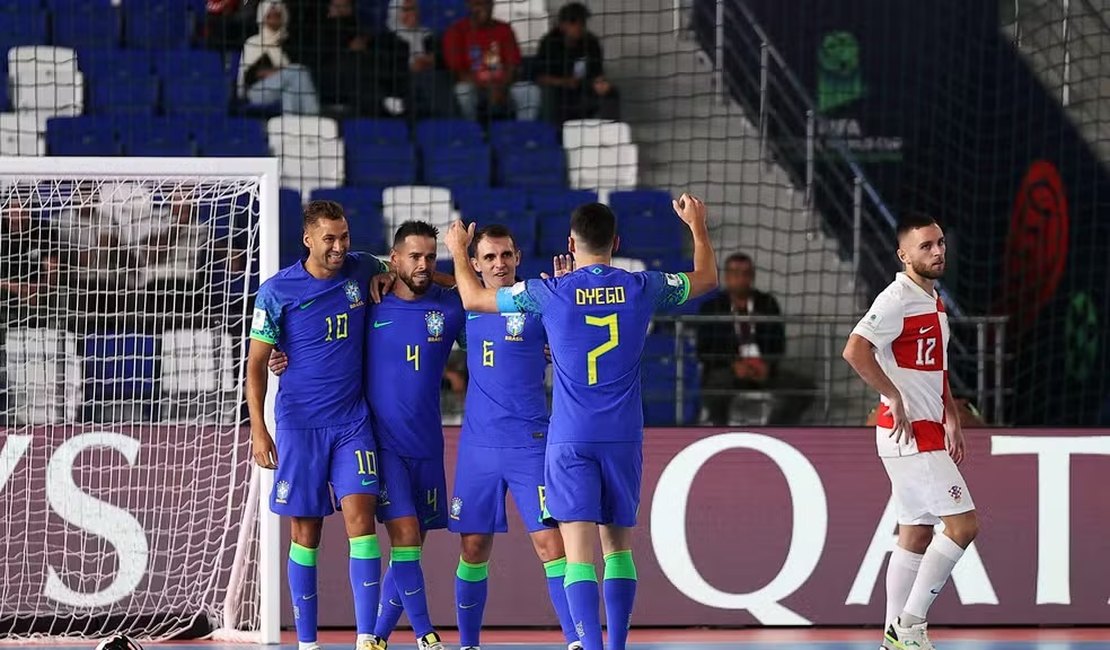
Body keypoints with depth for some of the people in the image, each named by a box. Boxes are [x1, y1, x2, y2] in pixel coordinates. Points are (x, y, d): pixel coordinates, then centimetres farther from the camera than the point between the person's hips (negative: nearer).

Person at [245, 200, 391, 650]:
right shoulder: (277, 291, -5)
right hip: (299, 423, -2)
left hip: (352, 421, 2)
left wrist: (389, 277, 3)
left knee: (360, 513, -13)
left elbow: (393, 272, 28)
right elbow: (256, 364, -1)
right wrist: (258, 431, -8)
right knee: (305, 532, 2)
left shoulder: (362, 271, 4)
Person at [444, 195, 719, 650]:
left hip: (570, 440, -3)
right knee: (618, 544, 16)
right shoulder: (642, 288, 1)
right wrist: (697, 225, 37)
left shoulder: (549, 293, -6)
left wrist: (458, 251, 27)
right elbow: (706, 278, 20)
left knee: (579, 551, -9)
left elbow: (472, 297, 8)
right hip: (624, 437, 3)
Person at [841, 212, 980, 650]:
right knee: (962, 524, -12)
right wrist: (893, 396, -24)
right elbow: (855, 350, -27)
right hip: (909, 434, -10)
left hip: (926, 432, 10)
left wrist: (951, 419, 21)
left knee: (917, 533, 11)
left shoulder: (933, 301, 16)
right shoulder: (897, 299, -15)